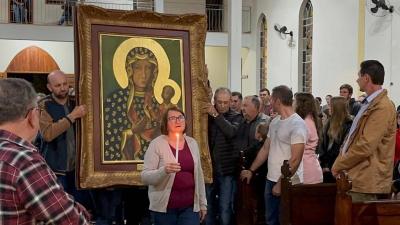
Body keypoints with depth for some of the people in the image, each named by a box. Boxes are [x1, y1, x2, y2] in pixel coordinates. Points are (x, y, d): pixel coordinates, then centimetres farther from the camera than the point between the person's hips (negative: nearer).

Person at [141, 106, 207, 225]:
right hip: (164, 208, -3)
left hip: (190, 207, 3)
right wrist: (164, 171, -29)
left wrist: (202, 203, 14)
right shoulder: (157, 144, -7)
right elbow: (145, 177, -12)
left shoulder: (192, 143, 7)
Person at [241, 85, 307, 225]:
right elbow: (265, 149, 16)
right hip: (271, 180, 8)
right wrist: (251, 170, 16)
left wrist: (281, 183, -18)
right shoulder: (274, 121, 9)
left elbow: (295, 159, -19)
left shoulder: (297, 124, -16)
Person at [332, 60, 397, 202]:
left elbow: (365, 147, -21)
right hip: (357, 178, 9)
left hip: (366, 181, -9)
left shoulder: (382, 107, -16)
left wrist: (338, 165, -10)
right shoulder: (370, 104, 17)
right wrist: (340, 162, 6)